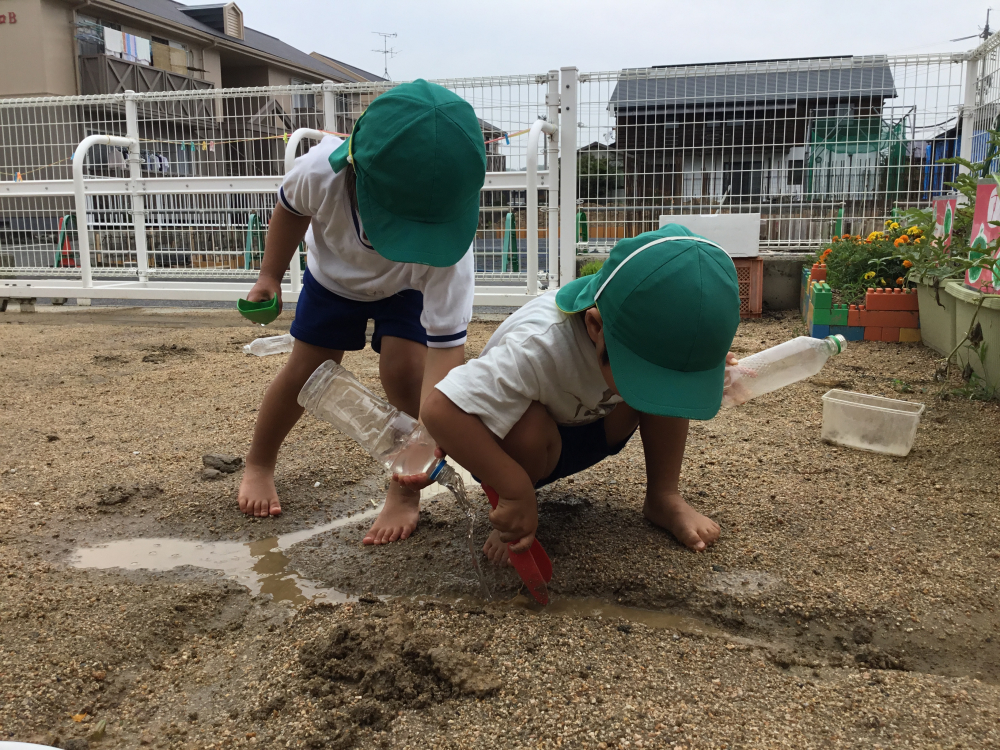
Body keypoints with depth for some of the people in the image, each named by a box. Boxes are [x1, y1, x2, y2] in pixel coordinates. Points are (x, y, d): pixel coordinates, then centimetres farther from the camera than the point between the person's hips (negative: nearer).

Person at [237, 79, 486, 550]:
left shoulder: (447, 255, -44)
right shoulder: (321, 170, -39)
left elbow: (444, 349, -46)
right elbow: (291, 210, -13)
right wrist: (270, 275, -5)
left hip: (409, 286, -1)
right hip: (334, 273, 2)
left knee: (403, 369, -21)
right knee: (307, 368, 3)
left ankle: (405, 494, -2)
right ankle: (258, 466, 29)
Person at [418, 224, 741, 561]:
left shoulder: (653, 333, -23)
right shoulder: (539, 348, -43)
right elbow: (441, 410, -48)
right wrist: (516, 493, -45)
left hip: (593, 428, 4)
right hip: (527, 445, -4)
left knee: (670, 382, -21)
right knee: (529, 427, -39)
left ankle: (664, 498, -3)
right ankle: (510, 513, -7)